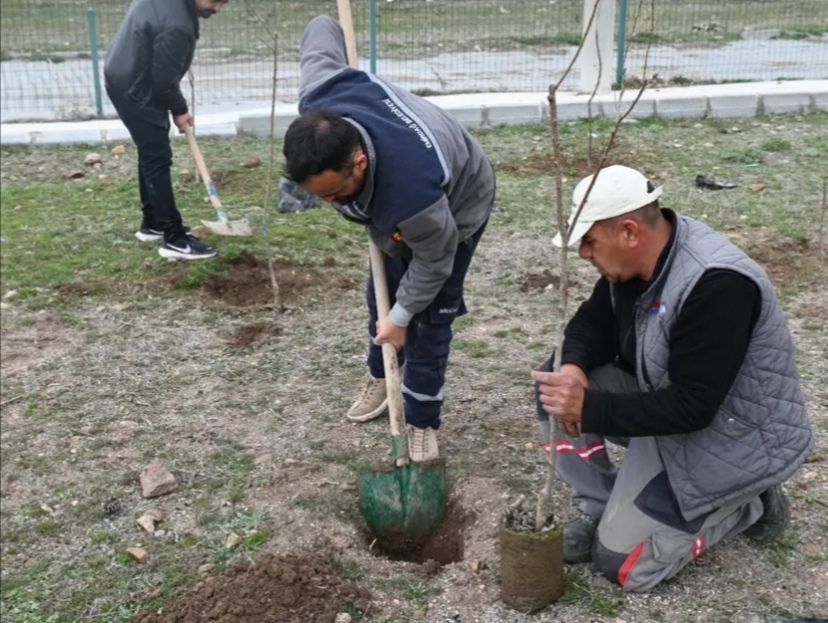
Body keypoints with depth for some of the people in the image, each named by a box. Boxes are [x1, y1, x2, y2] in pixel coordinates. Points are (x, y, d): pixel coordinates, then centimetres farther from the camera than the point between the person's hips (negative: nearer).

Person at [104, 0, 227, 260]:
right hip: (135, 90, -10)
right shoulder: (177, 26, -29)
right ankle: (175, 239, -7)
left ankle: (152, 224, 28)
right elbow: (164, 79, -22)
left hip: (123, 78, 10)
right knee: (158, 160, -9)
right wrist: (179, 110, -5)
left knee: (150, 156, 18)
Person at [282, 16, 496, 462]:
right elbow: (322, 31, -14)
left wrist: (401, 316, -14)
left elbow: (435, 261, -29)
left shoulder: (412, 192, -50)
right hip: (394, 198, 7)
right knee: (382, 291, 18)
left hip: (457, 204, -6)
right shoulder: (320, 99, -37)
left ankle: (422, 421, 16)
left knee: (429, 316, -2)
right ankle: (382, 377, 41)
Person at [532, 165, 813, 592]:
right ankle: (600, 510, 4)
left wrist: (589, 407, -34)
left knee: (620, 562, -8)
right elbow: (595, 322, 1)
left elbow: (693, 407, -32)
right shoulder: (633, 259, -8)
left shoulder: (717, 286, -32)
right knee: (554, 386, -10)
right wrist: (573, 365, -22)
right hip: (664, 401, 8)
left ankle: (747, 504, 8)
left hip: (733, 436, -8)